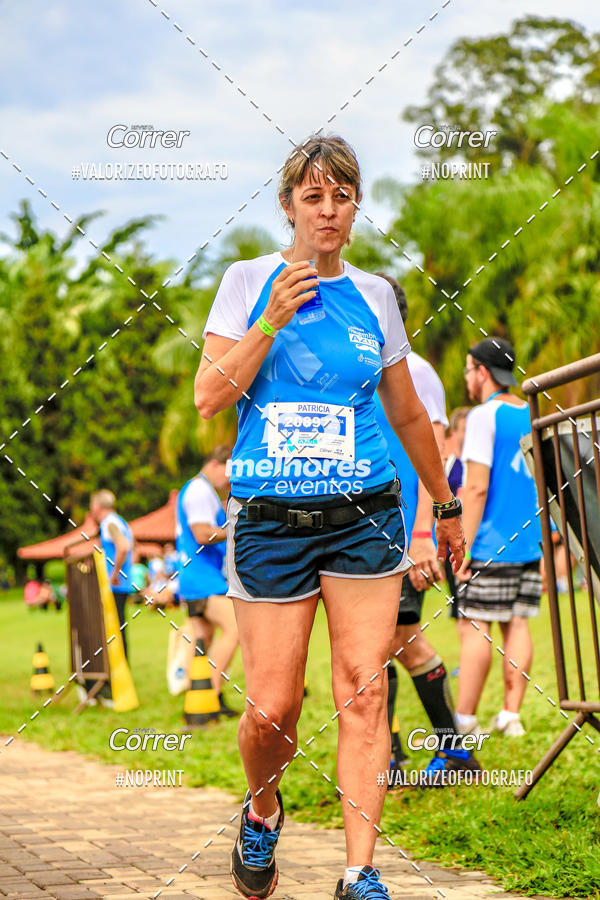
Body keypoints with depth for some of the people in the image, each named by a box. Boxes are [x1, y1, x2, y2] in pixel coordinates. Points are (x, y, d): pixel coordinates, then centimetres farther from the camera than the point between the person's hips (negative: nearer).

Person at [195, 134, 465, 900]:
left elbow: (407, 413, 20)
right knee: (272, 707, -2)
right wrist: (271, 320, -15)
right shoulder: (247, 281, 4)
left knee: (363, 694, -5)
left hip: (364, 519, 2)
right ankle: (261, 811, 30)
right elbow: (208, 397, -5)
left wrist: (446, 505, 26)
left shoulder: (373, 296, 10)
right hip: (270, 521, -1)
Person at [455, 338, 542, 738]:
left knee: (475, 628, -4)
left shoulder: (484, 416, -8)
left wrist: (463, 548, -13)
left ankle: (465, 719, -3)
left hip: (490, 546, -7)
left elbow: (477, 488, -14)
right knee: (517, 625, 7)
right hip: (529, 543, 7)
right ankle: (512, 714, 6)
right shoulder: (533, 416, 14)